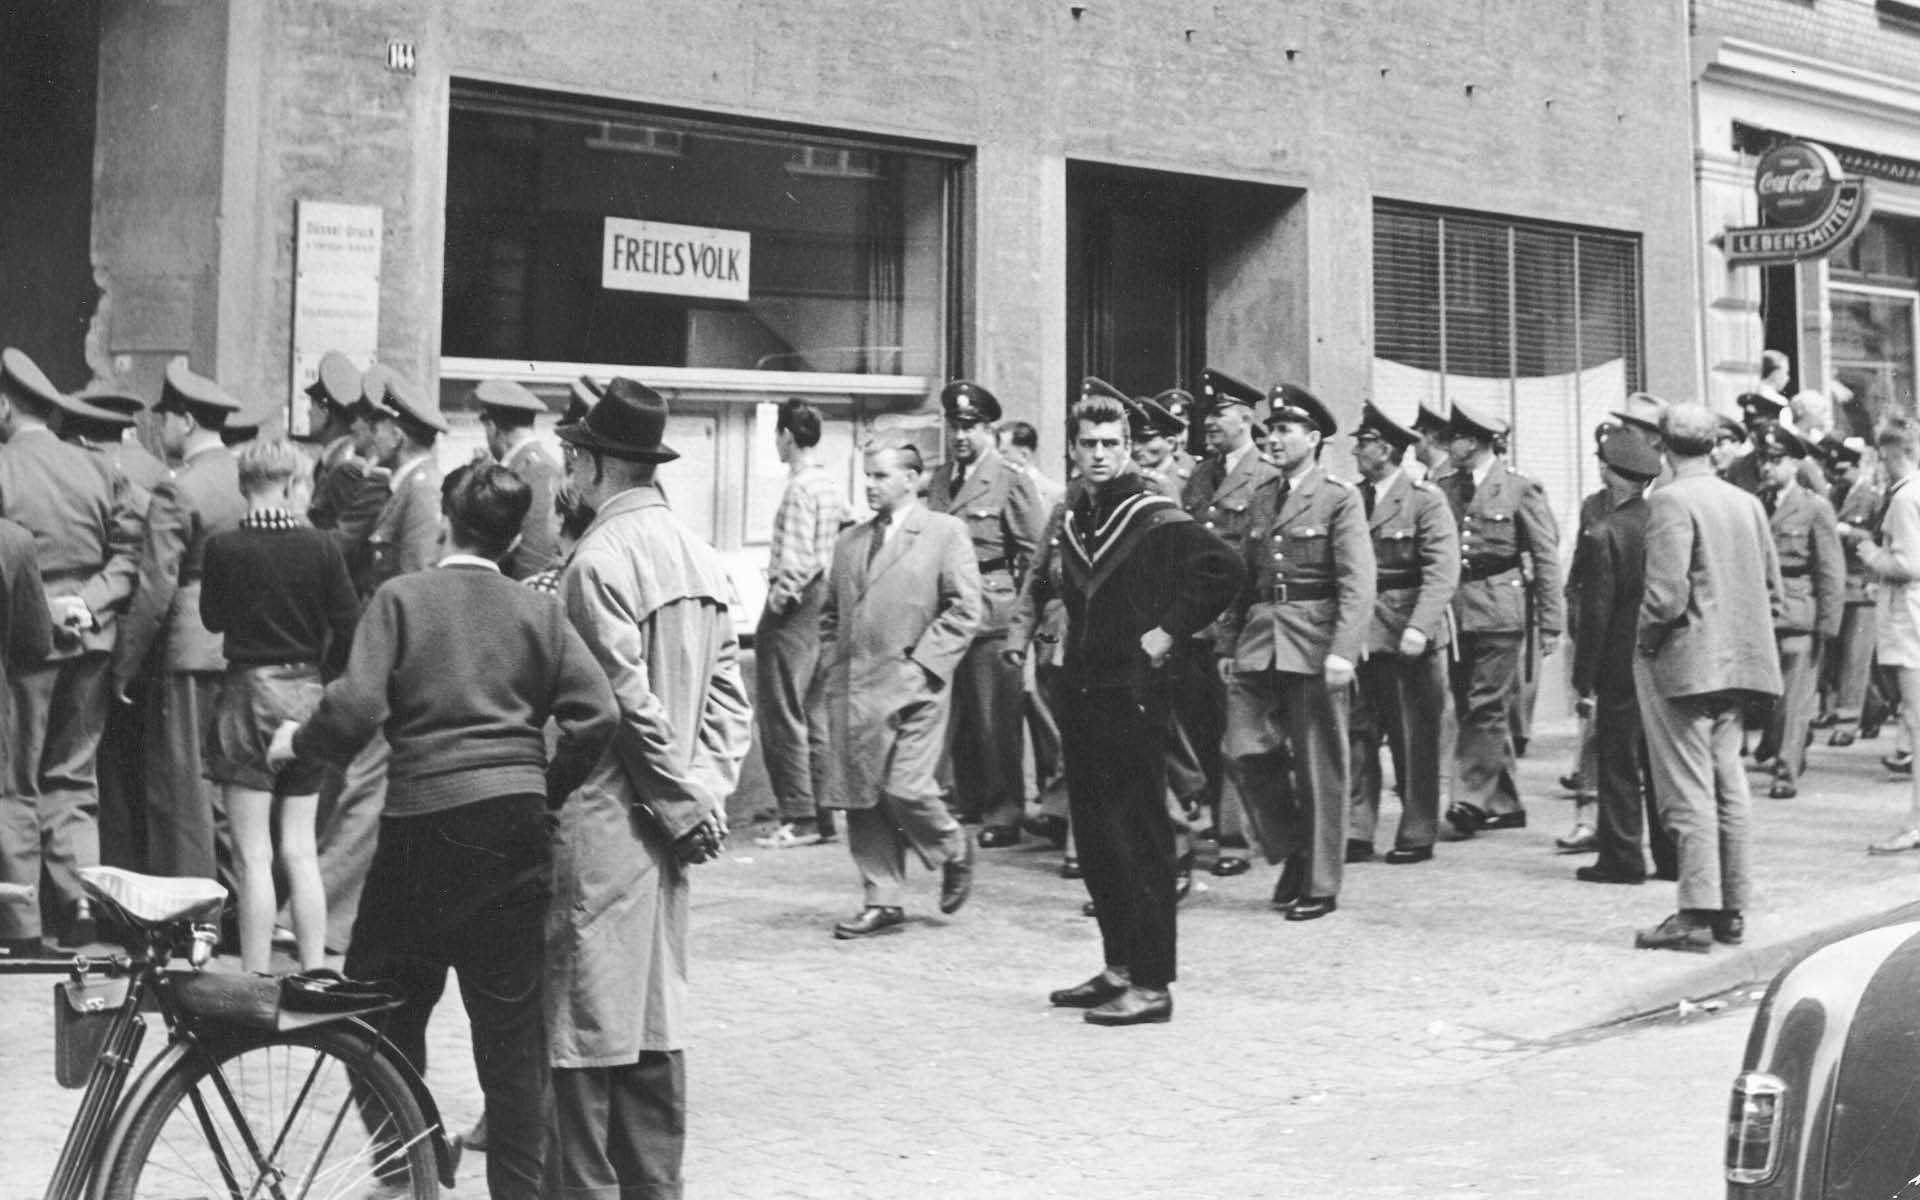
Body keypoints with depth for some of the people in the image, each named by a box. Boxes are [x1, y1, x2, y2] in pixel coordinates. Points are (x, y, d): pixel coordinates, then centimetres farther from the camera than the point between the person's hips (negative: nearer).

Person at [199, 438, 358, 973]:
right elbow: (350, 626, -2)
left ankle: (256, 981, 4)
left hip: (248, 694, -2)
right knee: (300, 851, 11)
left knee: (253, 856, 2)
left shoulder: (222, 548, -8)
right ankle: (314, 972, 13)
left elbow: (212, 618, 7)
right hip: (306, 694, 2)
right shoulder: (321, 547, -6)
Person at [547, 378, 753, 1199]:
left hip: (600, 817, -8)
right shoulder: (698, 554, 10)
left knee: (586, 1020, 0)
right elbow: (728, 697, 9)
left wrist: (682, 802, -9)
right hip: (663, 822, 8)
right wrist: (706, 792, 4)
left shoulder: (599, 559, -14)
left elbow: (629, 702, -18)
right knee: (655, 1018, 14)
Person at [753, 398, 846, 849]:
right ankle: (822, 814, 19)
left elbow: (798, 561, -22)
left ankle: (798, 819, -3)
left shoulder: (800, 487, -16)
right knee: (813, 716, 14)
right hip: (826, 604, 9)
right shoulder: (834, 485, 11)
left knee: (781, 716, -3)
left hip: (794, 606, -9)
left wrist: (778, 598, -11)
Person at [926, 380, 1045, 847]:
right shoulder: (939, 479, 13)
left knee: (995, 718, -3)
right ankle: (969, 803, 22)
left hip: (992, 614, -6)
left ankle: (1003, 816, 5)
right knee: (954, 717, 9)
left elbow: (1036, 551, -5)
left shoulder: (1011, 480, -5)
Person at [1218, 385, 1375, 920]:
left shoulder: (1340, 498, -3)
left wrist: (1344, 651, -21)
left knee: (1319, 769, 2)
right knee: (1243, 750, -3)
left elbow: (1358, 584, -11)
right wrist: (1228, 645, 13)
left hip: (1313, 646, -5)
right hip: (1259, 642, 5)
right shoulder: (1262, 497, 14)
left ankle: (1320, 884, 14)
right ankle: (1291, 851, 19)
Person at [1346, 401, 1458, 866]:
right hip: (1360, 633, 5)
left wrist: (1419, 628, -23)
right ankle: (1357, 832, 10)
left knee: (1416, 739, 4)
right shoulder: (1352, 498, 9)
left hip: (1409, 636, -4)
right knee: (1357, 733, 4)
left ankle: (1418, 835, 14)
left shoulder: (1425, 499, -6)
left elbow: (1443, 571, -13)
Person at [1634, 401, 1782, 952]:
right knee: (1728, 782, 13)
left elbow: (1667, 592, -21)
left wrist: (1646, 639, -6)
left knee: (1688, 788, -5)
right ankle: (1731, 908, 19)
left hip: (1684, 663, -7)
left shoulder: (1669, 502, -13)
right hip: (1738, 660, 7)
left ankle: (1696, 915, -5)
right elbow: (1772, 590, 12)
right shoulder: (1748, 502, 10)